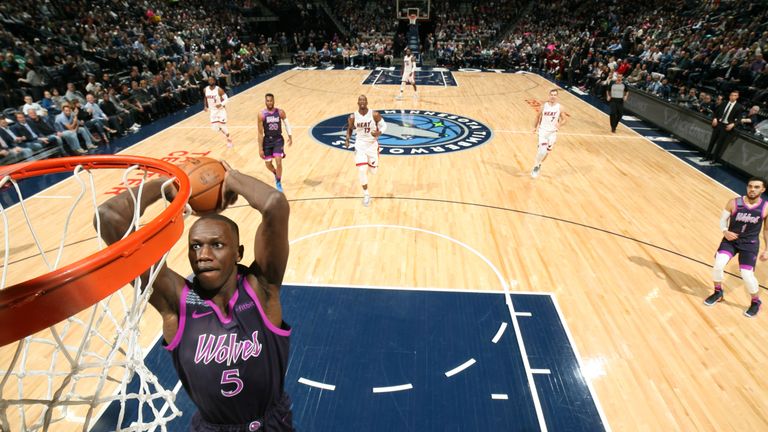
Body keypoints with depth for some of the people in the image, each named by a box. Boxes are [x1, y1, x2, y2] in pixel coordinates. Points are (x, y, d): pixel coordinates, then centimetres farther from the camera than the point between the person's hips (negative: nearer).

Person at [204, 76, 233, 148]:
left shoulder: (219, 90, -18)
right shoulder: (206, 89, -3)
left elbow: (226, 99, -14)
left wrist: (221, 104, -30)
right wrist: (206, 106, 6)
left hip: (221, 110, -5)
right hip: (213, 110, 5)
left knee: (223, 126, -4)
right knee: (214, 127, 4)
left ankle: (229, 140, 17)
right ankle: (226, 134, 31)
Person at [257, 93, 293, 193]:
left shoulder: (280, 112, -8)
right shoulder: (262, 115, -12)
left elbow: (286, 123, 11)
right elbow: (260, 133, -9)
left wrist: (290, 136, 10)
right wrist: (260, 148, -11)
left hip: (278, 139, -1)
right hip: (267, 140, 1)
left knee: (278, 162, -15)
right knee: (268, 164, 9)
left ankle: (279, 183, 5)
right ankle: (276, 175, 43)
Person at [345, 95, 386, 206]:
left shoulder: (374, 114, -15)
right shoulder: (353, 117, -10)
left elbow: (384, 125, -3)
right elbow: (349, 128, 8)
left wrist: (379, 132, -24)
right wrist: (347, 140, -8)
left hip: (372, 145, 0)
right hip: (360, 146, 0)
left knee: (373, 171, 10)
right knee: (362, 171, -11)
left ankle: (370, 164, 51)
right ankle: (366, 195, 8)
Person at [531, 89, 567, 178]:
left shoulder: (560, 107, -6)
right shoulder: (544, 106, -6)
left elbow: (564, 119, 0)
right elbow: (538, 116, 10)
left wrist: (559, 124, -21)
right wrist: (535, 127, 15)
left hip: (553, 132, 2)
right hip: (543, 130, -2)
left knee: (547, 152, 11)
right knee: (542, 151, -17)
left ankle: (539, 165, 37)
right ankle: (536, 166, 5)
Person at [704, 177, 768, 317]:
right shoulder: (733, 203, -10)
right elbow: (723, 219, 0)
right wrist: (725, 231, -21)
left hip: (750, 243, -1)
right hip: (731, 239, 1)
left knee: (747, 275, -7)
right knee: (718, 265, -15)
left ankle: (756, 302, 21)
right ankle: (718, 293, 12)